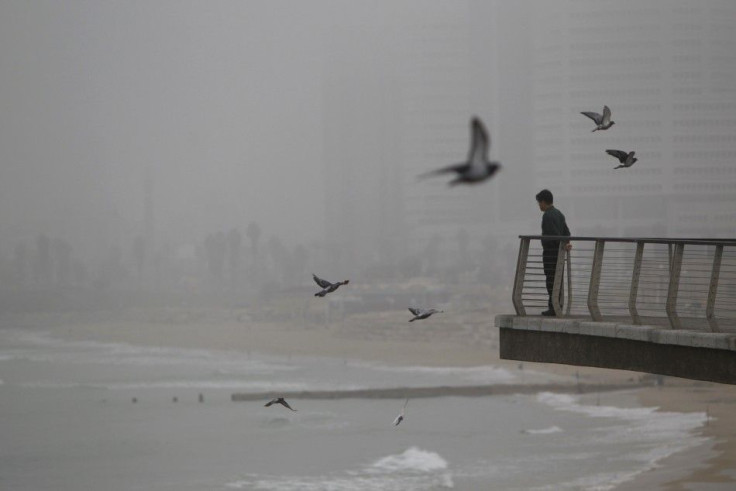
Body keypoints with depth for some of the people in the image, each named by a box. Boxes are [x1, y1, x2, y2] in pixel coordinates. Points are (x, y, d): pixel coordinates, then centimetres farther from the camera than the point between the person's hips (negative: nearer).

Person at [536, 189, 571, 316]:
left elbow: (554, 234, -21)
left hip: (550, 251, -9)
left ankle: (553, 307, -10)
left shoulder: (547, 216, -15)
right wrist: (566, 243, 1)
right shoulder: (559, 214, 15)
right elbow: (566, 232, 13)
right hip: (558, 252, 9)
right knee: (558, 280, 9)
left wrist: (564, 245, -16)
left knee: (551, 280, -8)